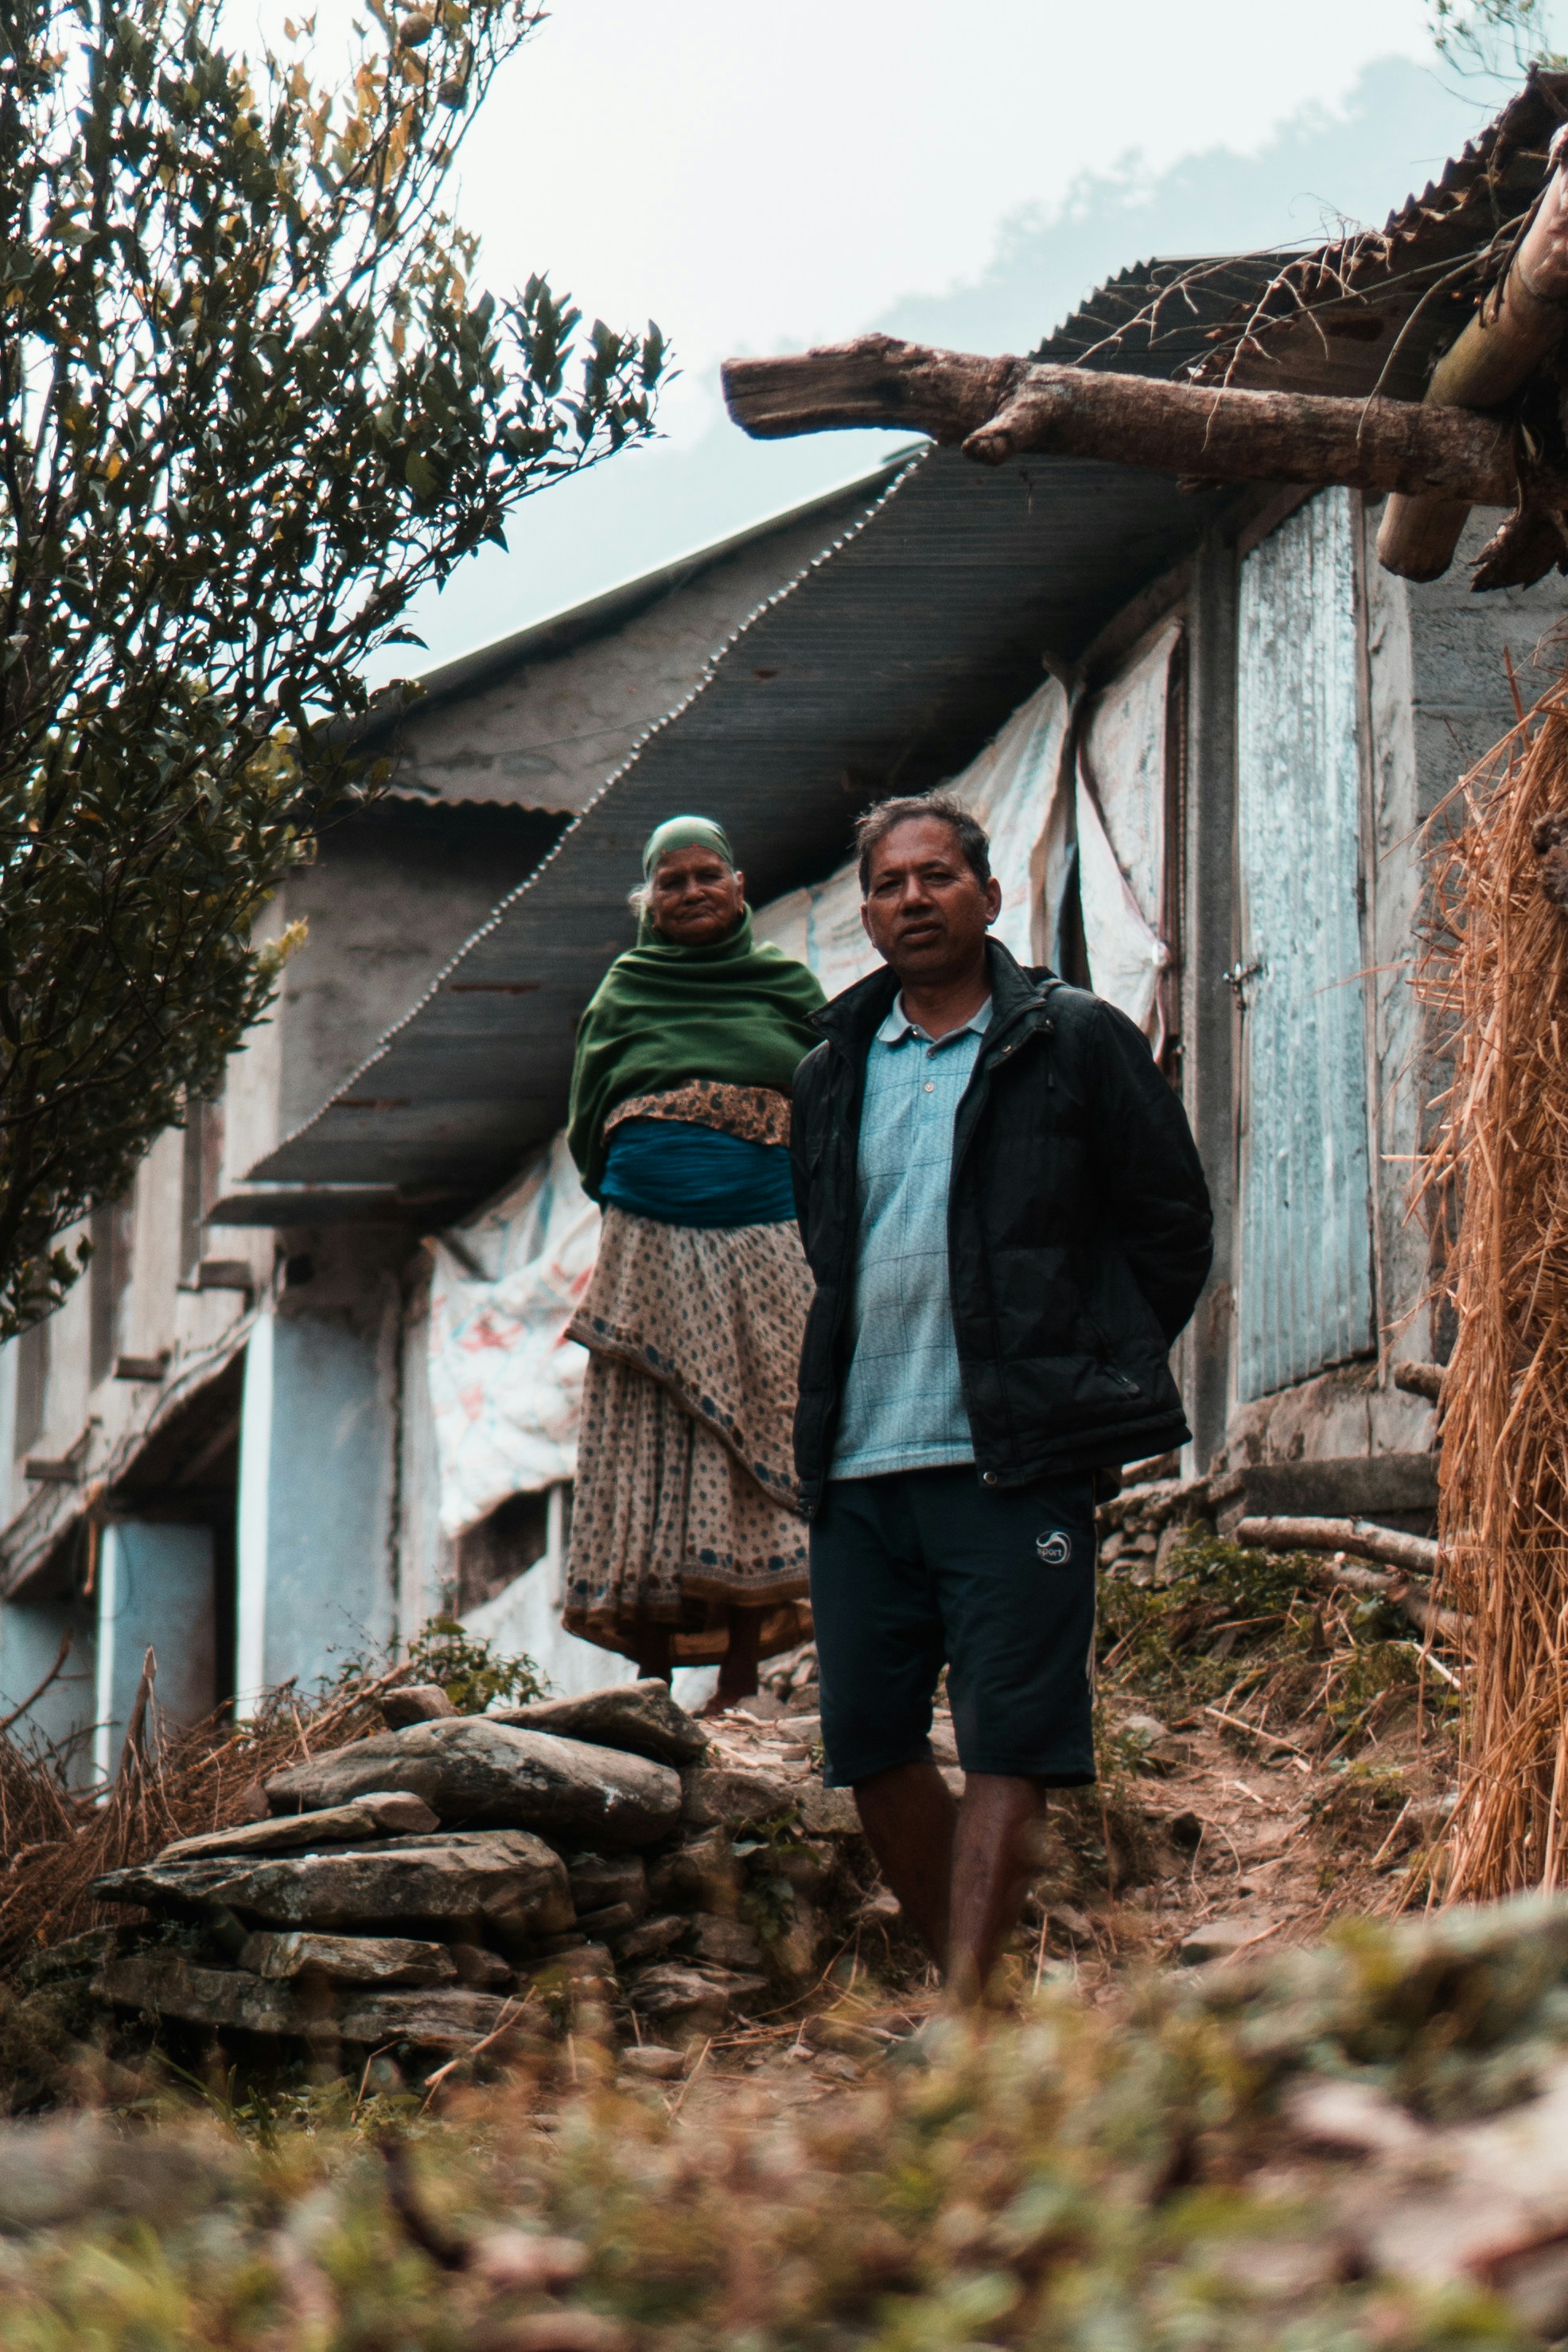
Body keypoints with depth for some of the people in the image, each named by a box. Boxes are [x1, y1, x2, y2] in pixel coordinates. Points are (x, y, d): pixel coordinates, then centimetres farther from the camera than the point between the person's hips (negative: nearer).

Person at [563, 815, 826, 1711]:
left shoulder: (789, 986, 13)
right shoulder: (624, 990, 13)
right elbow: (589, 1126, 13)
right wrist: (633, 1200, 3)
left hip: (767, 1245, 0)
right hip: (649, 1251, 0)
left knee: (757, 1442, -4)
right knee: (649, 1447, -4)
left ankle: (742, 1679, -1)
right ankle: (654, 1675, -1)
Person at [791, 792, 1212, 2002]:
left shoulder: (1076, 1042, 2)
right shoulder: (832, 1073, 15)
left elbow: (1172, 1228, 5)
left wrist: (1087, 1377, 2)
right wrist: (831, 1396, 15)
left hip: (1014, 1460, -5)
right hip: (859, 1461, 5)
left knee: (1007, 1745, -8)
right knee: (868, 1741, 5)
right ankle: (973, 1984, 20)